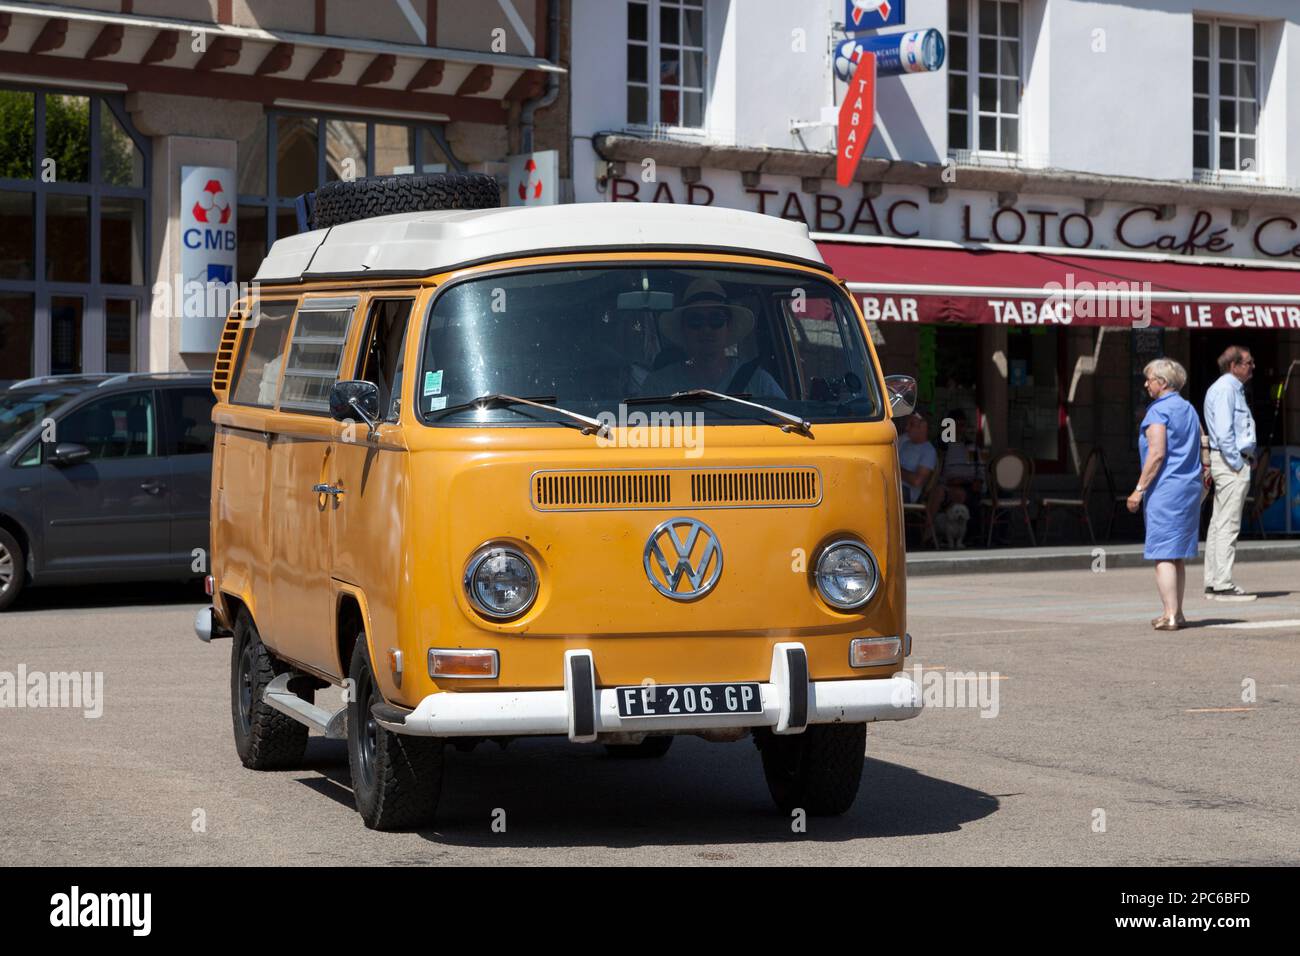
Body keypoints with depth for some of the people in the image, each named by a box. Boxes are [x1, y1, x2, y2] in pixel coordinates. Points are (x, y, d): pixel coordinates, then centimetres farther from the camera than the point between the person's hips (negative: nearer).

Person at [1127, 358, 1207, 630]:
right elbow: (1201, 449, 20)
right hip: (1190, 487, 9)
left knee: (1163, 555, -9)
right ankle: (1177, 612, 18)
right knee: (1178, 556, 15)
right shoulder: (1189, 409, 16)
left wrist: (1139, 489, -16)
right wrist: (1202, 478, 26)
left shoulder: (1158, 411, -11)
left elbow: (1157, 454, -19)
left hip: (1166, 488, -9)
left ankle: (1170, 615, -15)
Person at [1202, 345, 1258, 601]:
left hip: (1232, 460, 11)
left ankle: (1213, 583, 14)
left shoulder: (1233, 388, 19)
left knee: (1219, 523, 11)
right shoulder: (1225, 389, -14)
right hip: (1231, 463, -11)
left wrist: (1249, 455, 13)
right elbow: (1224, 432, -21)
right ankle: (1223, 585, -12)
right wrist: (1237, 464, -18)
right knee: (1228, 525, -11)